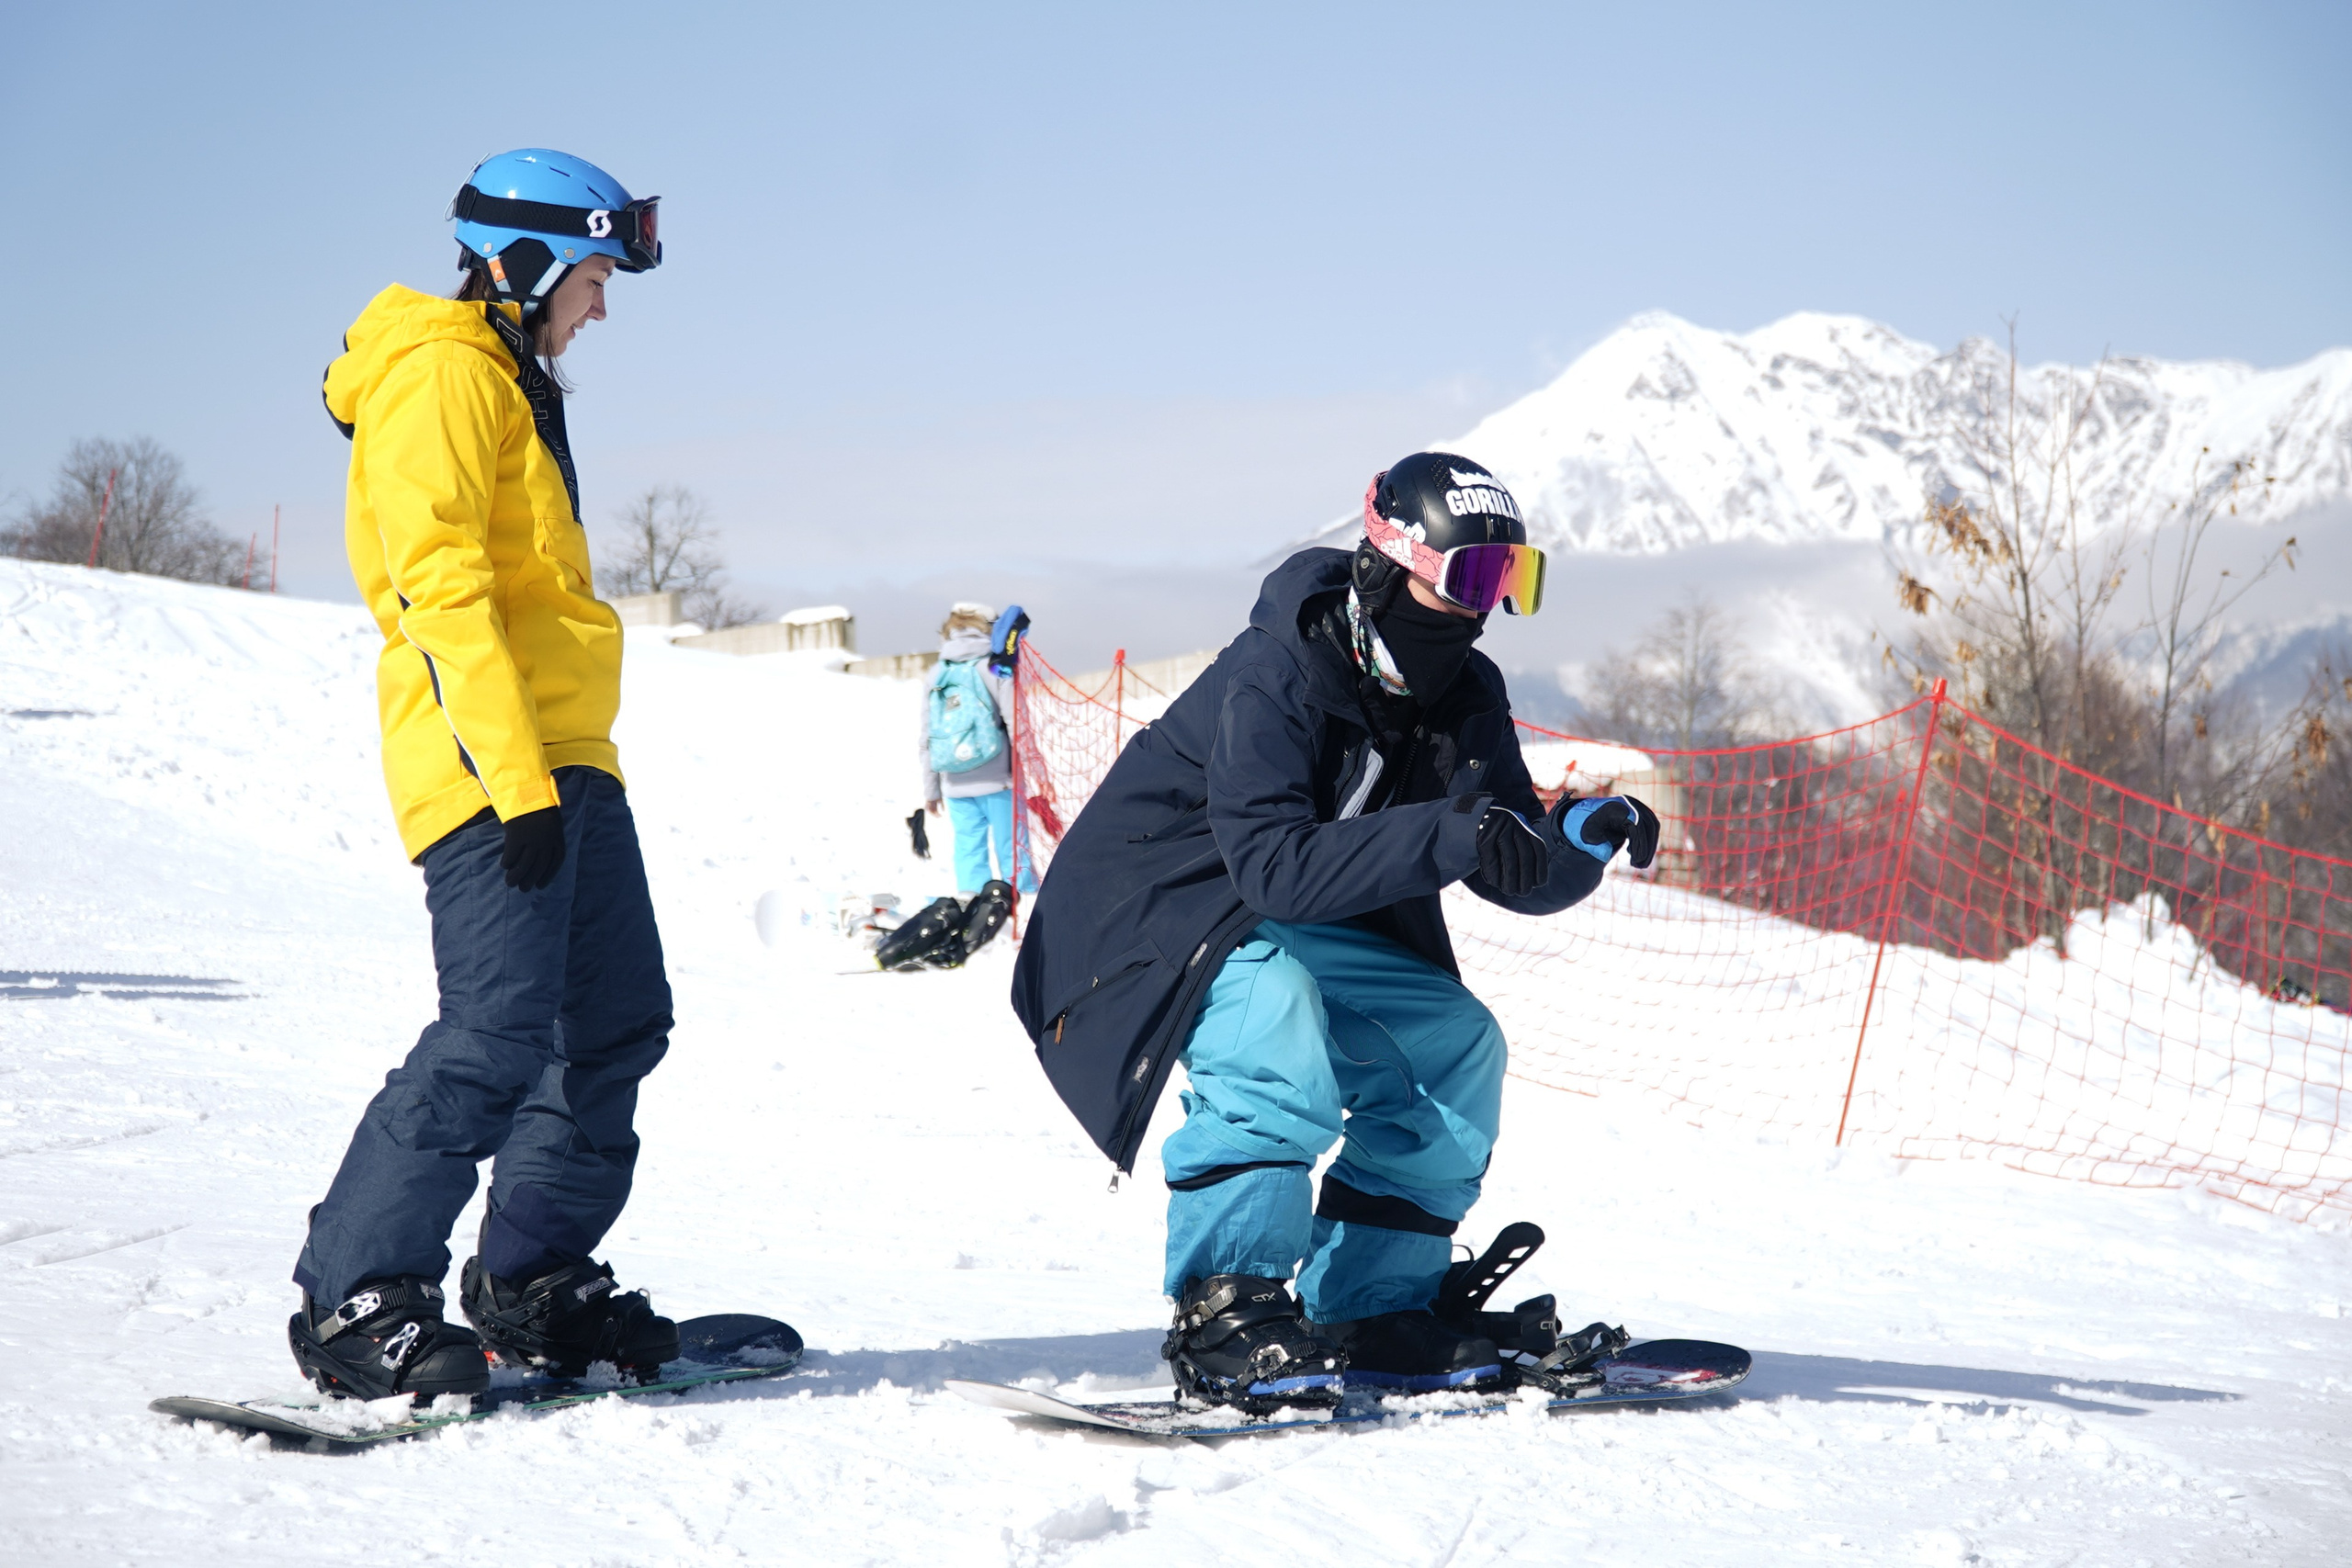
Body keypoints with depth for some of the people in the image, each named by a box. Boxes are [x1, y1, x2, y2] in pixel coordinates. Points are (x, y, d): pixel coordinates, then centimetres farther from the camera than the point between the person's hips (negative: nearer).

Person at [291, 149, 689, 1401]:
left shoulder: (510, 385, 24)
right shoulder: (443, 375, -7)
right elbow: (441, 583, -18)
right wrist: (517, 778, -24)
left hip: (566, 758, 10)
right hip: (492, 762, -10)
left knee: (618, 1021, 10)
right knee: (498, 1032, -16)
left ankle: (532, 1283, 20)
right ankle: (355, 1301, -10)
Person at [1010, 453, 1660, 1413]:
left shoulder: (1464, 699, -4)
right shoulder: (1273, 677, -28)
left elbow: (1518, 873, -5)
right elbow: (1271, 863, -38)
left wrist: (1582, 838, -27)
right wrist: (1440, 837, -46)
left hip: (1305, 923, 8)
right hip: (1163, 901, -8)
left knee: (1455, 1046, -5)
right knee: (1281, 1039, -34)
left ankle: (1367, 1314, 4)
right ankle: (1224, 1317, -28)